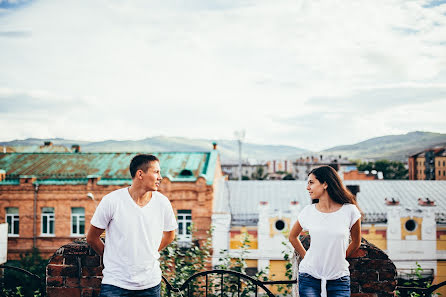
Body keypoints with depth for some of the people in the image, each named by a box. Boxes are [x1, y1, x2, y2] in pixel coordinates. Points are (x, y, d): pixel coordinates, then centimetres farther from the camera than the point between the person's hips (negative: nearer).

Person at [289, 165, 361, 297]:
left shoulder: (349, 211, -6)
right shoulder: (308, 211, -1)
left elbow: (356, 243, 9)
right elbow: (293, 237, 16)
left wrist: (339, 258, 10)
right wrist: (305, 257, 10)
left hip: (339, 280, -1)